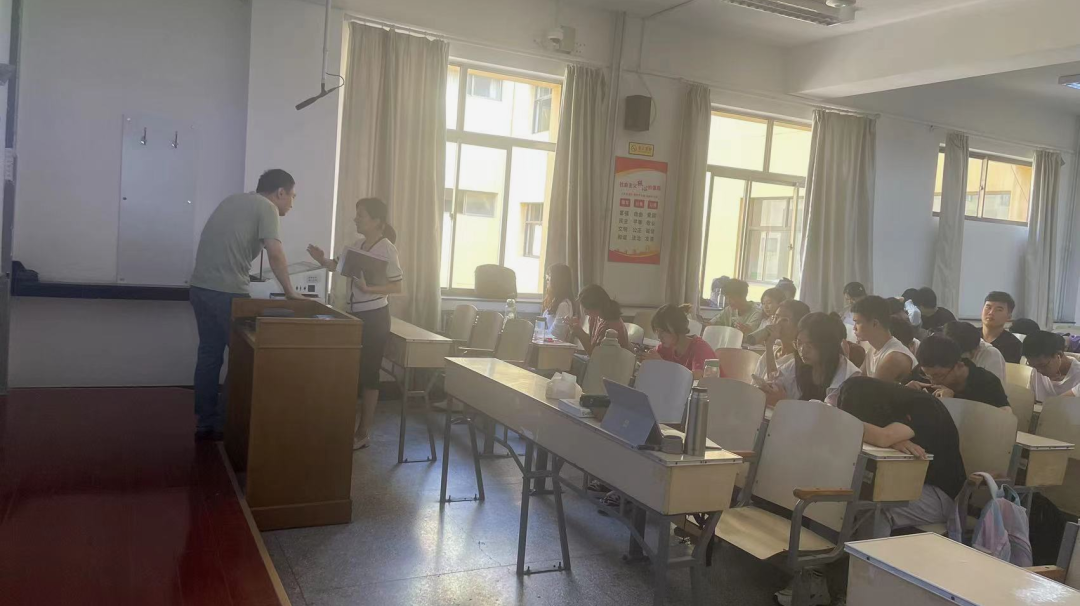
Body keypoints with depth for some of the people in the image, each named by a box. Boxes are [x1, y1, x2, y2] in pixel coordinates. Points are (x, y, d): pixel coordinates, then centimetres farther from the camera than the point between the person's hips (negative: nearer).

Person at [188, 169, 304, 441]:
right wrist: (290, 291, -7)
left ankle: (205, 421, 18)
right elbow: (275, 253, -17)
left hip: (200, 286, 8)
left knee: (209, 354, 13)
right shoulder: (266, 207, -4)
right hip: (226, 292, -8)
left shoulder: (233, 200, 21)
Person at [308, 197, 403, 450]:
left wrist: (368, 289, -28)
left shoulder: (386, 248, -15)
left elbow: (397, 286, -16)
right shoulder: (356, 243, 7)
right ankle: (353, 425, 26)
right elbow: (339, 266, 15)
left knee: (368, 373, 0)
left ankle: (364, 433, 10)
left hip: (374, 317, -8)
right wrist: (322, 259, -4)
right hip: (355, 314, 8)